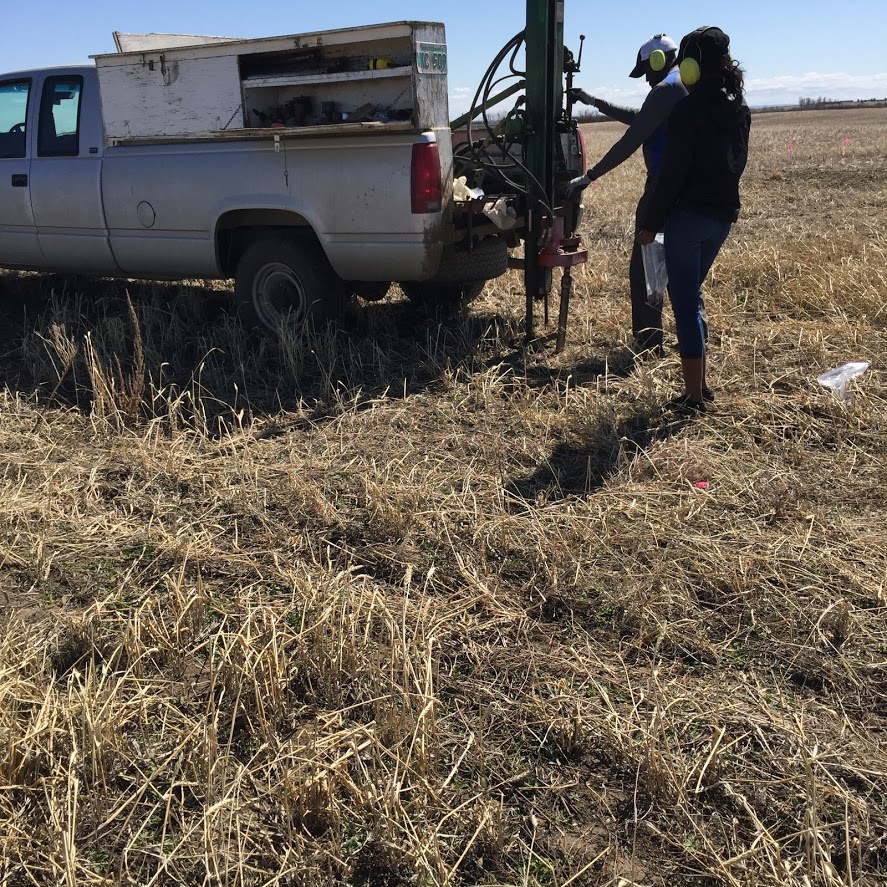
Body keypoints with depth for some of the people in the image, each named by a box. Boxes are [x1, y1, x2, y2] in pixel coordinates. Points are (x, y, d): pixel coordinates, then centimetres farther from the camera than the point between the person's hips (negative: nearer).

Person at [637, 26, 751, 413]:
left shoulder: (689, 109, -14)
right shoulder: (740, 110, 10)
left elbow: (673, 171, -16)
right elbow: (736, 163, 16)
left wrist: (650, 222, -10)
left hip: (688, 215, -8)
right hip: (722, 216, 8)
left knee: (685, 302, -1)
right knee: (689, 297, 20)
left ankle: (694, 396, 2)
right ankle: (700, 385, 23)